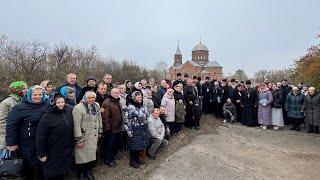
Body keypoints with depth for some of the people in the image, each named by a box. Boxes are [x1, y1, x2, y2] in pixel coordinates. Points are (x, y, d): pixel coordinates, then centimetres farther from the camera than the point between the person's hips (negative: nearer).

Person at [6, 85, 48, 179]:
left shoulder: (47, 106, 2)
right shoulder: (20, 108, -9)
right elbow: (11, 125, -10)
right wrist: (12, 143, -12)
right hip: (27, 146, -4)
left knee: (42, 167, 16)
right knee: (28, 168, 10)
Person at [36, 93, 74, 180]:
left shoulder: (69, 112, -1)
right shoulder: (47, 116, -16)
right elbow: (41, 136, -15)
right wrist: (41, 153, -14)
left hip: (67, 151, 5)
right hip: (53, 154, -4)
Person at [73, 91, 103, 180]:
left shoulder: (96, 106, 5)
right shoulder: (78, 108, -17)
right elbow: (76, 125, -19)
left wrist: (99, 132, 15)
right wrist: (78, 139, -19)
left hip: (94, 136, 6)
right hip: (84, 137, -6)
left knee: (92, 154, 16)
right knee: (82, 156, 8)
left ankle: (88, 171, 37)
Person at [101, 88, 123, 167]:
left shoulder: (118, 102, 13)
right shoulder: (107, 103, -17)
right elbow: (105, 116, -22)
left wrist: (121, 124, 20)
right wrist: (108, 127, -21)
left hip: (118, 128, 9)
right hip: (111, 129, -9)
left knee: (115, 143, 19)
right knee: (109, 145, 3)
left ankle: (113, 156, 35)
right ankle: (108, 160, 17)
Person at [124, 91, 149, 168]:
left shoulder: (143, 106, 7)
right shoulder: (131, 107, -16)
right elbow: (127, 120, -17)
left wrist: (146, 127, 18)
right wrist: (129, 131, -17)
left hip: (143, 129, 7)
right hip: (135, 129, -7)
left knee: (141, 144, 16)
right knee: (134, 145, 3)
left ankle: (137, 158, 35)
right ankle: (132, 161, 21)